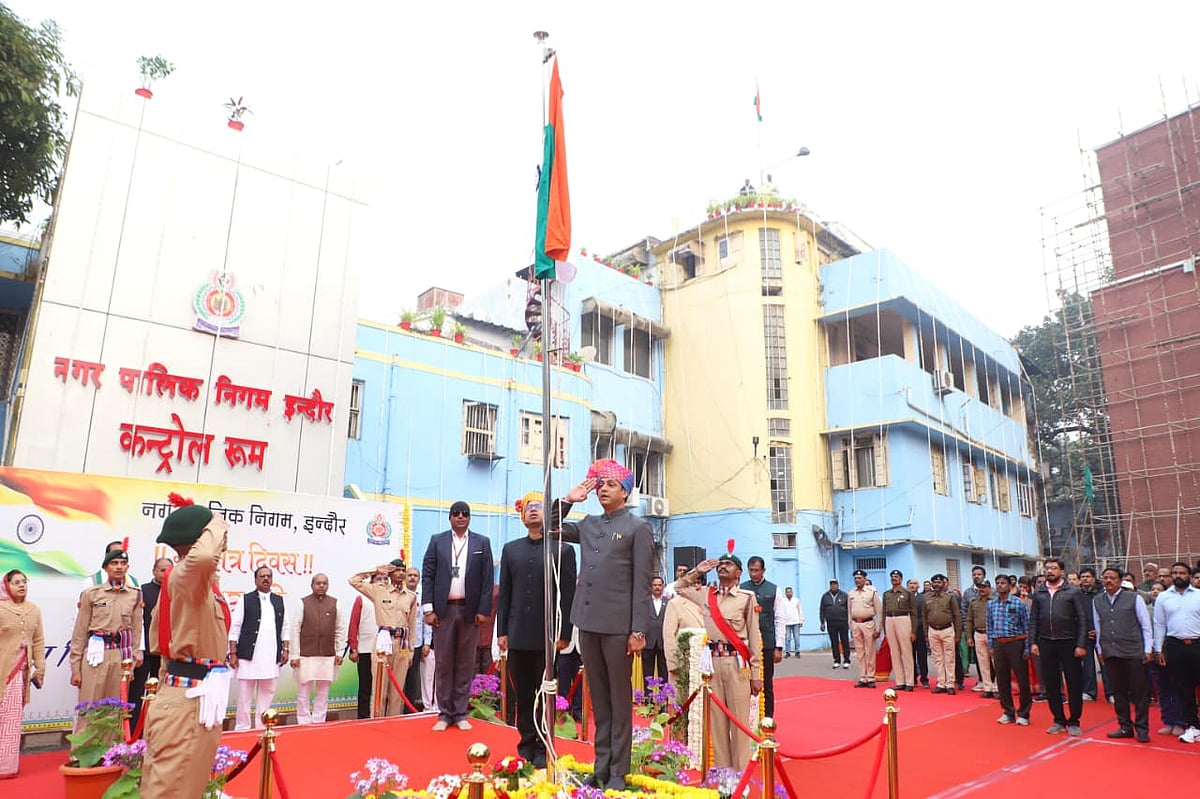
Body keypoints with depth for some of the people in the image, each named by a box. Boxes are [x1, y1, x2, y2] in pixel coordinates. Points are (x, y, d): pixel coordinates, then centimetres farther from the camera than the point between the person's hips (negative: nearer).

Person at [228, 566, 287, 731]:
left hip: (272, 657, 3)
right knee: (244, 696, 2)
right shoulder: (245, 600, 3)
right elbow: (235, 628, 1)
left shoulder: (279, 601, 13)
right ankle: (242, 728, 11)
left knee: (267, 695, 7)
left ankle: (262, 728, 15)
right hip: (248, 655, -3)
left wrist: (285, 649, 7)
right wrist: (233, 653, -5)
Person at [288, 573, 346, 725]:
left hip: (328, 656, 2)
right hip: (306, 655, -2)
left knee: (323, 691, 8)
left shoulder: (335, 604, 5)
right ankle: (303, 722, 15)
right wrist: (295, 655, -5)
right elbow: (295, 630, -2)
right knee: (304, 691, 3)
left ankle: (319, 721, 18)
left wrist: (339, 653, 4)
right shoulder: (302, 603, -1)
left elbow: (340, 630, 8)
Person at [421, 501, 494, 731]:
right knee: (443, 663, 5)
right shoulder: (437, 541, 7)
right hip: (443, 609, 0)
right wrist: (428, 609, -4)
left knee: (465, 664, 5)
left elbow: (487, 579, 2)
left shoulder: (482, 543, 5)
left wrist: (484, 609, -4)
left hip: (470, 610, 0)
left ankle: (460, 713, 14)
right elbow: (427, 575, 4)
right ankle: (444, 713, 14)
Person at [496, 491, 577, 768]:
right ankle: (526, 745, 21)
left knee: (545, 694, 5)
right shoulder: (510, 549, 10)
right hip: (518, 635, 3)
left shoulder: (562, 550, 0)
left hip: (548, 635, -3)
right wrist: (501, 631, 4)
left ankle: (543, 750, 16)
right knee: (523, 694, 10)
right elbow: (504, 593, 10)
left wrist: (564, 633, -8)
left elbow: (568, 594, -3)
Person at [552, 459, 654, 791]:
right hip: (588, 622, 5)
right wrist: (568, 501, 7)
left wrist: (638, 630, -13)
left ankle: (618, 772, 14)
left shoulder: (638, 527, -2)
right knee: (599, 699, 13)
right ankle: (601, 766, 22)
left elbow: (642, 582, -7)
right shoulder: (587, 524, 12)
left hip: (618, 624, -5)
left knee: (619, 699, 5)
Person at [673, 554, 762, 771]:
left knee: (739, 720, -1)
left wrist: (756, 675, -1)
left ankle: (740, 772, 8)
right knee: (717, 720, 8)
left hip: (737, 663, -4)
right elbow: (679, 588, 27)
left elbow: (754, 638, 0)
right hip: (712, 663, 4)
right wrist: (696, 572, 12)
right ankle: (721, 769, 17)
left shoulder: (747, 597, -2)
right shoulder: (705, 594, 10)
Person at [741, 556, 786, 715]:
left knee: (767, 684, 9)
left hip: (767, 644, 0)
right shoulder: (741, 589, 3)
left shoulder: (774, 590, 4)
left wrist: (779, 647, -2)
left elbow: (779, 620, 3)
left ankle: (768, 718, 18)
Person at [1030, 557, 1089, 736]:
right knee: (1051, 684, 8)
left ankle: (1074, 722, 17)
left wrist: (1081, 645, -11)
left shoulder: (1073, 592, -1)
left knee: (1074, 684, 3)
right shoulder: (1038, 593, 8)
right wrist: (1033, 642, 1)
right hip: (1046, 643, 3)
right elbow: (1033, 620, 9)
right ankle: (1058, 720, 20)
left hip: (1068, 643, -3)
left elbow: (1082, 620, -4)